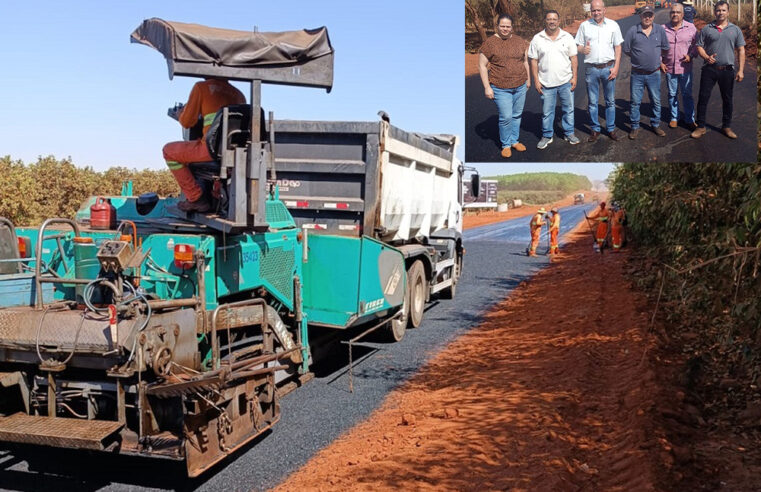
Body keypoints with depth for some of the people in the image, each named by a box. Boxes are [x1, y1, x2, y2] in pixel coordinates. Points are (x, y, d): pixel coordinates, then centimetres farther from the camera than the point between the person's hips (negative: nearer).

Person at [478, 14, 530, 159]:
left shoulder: (520, 41, 5)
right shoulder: (490, 43, -8)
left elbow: (525, 61, 16)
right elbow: (482, 66, -7)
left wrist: (528, 79, 16)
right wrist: (487, 87, -11)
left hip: (520, 86, 5)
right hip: (501, 88, -4)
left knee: (517, 115, 12)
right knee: (506, 117, -7)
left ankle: (514, 140, 29)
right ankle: (506, 144, 11)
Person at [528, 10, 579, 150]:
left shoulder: (567, 37, 3)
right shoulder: (537, 39, -1)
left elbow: (573, 58, 6)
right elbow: (533, 61, 0)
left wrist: (574, 77, 0)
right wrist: (536, 80, -4)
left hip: (566, 82, 1)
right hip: (546, 84, -1)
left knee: (568, 109, 9)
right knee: (546, 112, 6)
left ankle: (569, 133, 23)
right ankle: (547, 136, 20)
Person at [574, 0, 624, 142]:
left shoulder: (613, 25, 3)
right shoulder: (584, 25, 2)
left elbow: (618, 47, 5)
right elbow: (578, 45, 6)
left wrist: (616, 67, -4)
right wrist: (582, 49, -19)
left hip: (608, 67, 0)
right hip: (591, 68, 0)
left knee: (610, 101, 7)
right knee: (592, 102, 6)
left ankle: (611, 129, 18)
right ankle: (595, 129, 17)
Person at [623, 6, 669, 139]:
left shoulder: (660, 30, 1)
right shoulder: (633, 31, -5)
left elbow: (665, 48, 13)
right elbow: (627, 50, 1)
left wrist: (655, 58, 12)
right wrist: (639, 58, 7)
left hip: (654, 73, 2)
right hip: (637, 74, -2)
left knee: (656, 101, 10)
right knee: (635, 102, 3)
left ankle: (656, 125, 24)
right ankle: (635, 127, 15)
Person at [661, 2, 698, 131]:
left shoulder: (691, 28, 1)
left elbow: (696, 44, 7)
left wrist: (691, 55, -10)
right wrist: (660, 62, -1)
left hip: (685, 68, -1)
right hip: (669, 68, 1)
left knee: (687, 95, 4)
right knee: (672, 94, 11)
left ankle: (689, 120, 13)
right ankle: (674, 118, 25)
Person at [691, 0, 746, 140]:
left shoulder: (735, 29, 6)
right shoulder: (706, 29, 4)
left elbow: (741, 50, 6)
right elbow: (699, 46, 4)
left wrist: (741, 70, -2)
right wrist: (707, 57, -17)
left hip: (727, 70, 1)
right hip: (709, 69, -1)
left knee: (727, 99, 9)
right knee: (703, 97, -1)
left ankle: (727, 127, 21)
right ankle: (701, 127, 9)